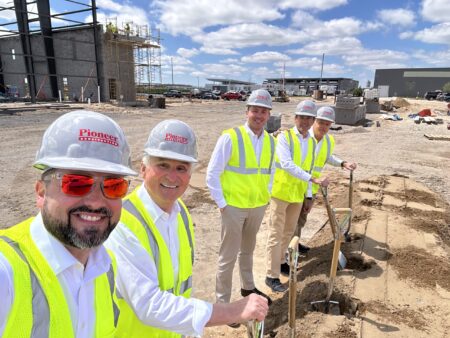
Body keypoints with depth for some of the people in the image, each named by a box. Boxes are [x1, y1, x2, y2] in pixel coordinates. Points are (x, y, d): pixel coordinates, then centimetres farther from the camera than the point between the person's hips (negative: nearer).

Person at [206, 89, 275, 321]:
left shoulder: (271, 141, 2)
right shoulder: (230, 137, -16)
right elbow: (212, 174, -14)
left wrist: (266, 196, 9)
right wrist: (221, 203, -13)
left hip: (258, 207, 6)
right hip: (234, 206, -5)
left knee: (247, 250, 24)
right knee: (228, 257, 6)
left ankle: (248, 287, 45)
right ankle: (223, 302, 22)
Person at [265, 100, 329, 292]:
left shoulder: (312, 142, 8)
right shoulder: (284, 137, -12)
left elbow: (307, 170, 14)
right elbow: (287, 165, -25)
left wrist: (309, 195, 14)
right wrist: (314, 180, -29)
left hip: (297, 195, 6)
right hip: (280, 192, -6)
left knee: (289, 231, 18)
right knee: (276, 234, 0)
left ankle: (279, 262, 38)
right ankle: (272, 276, 9)